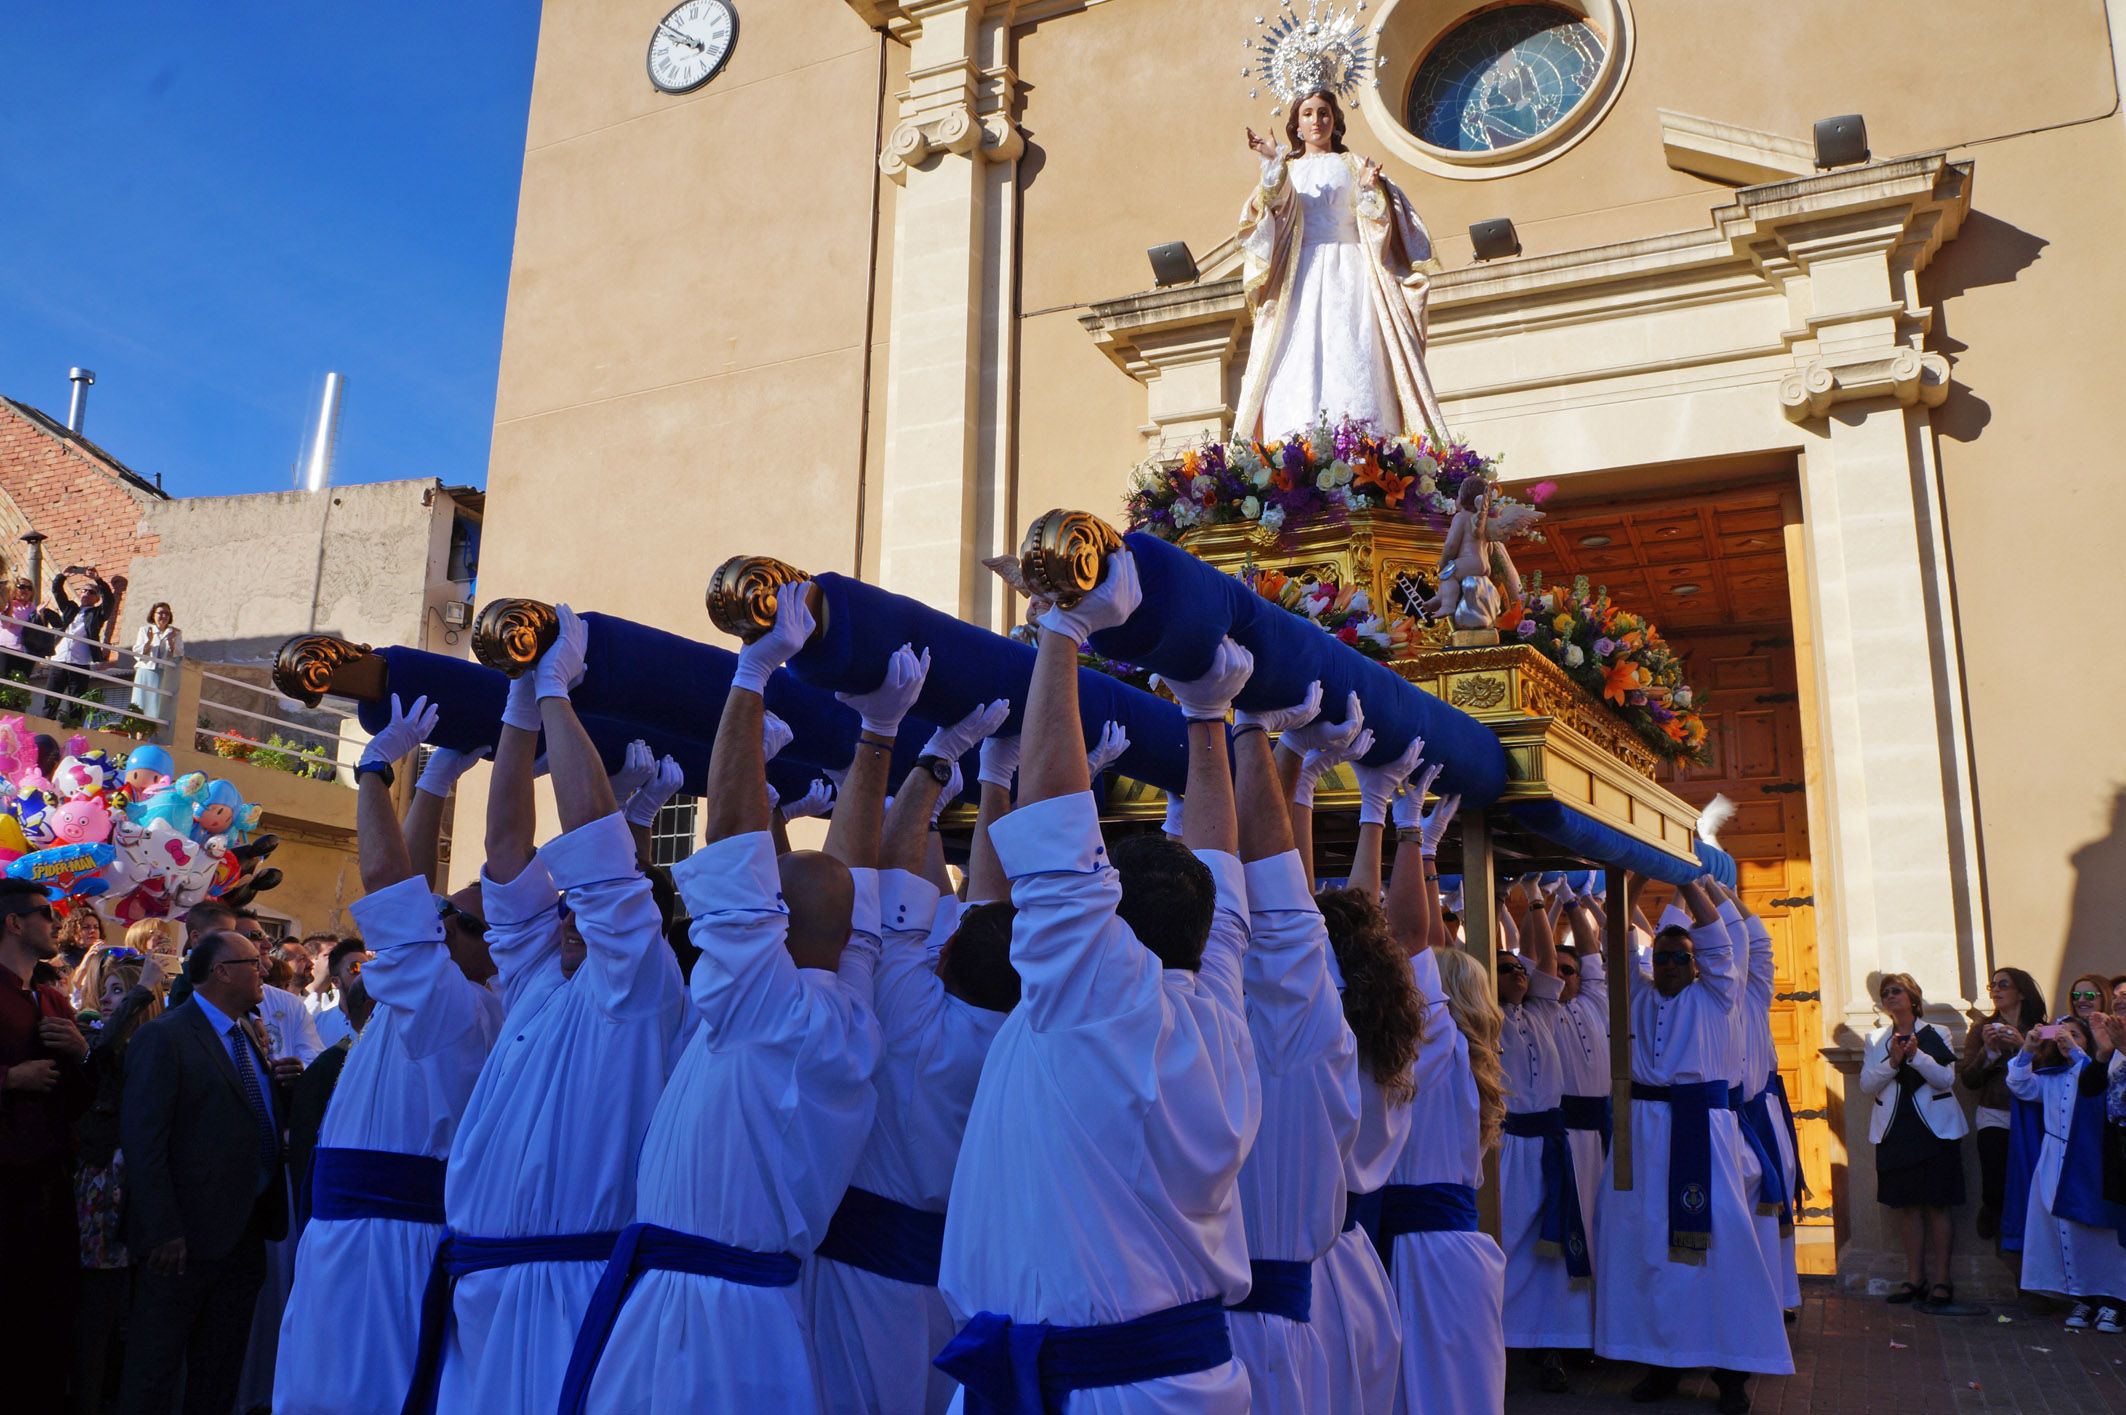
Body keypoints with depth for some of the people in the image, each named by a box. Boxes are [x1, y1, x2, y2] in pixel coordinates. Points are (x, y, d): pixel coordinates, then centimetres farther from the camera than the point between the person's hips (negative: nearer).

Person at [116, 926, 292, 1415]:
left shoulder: (251, 1034, 11)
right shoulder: (163, 1038, -14)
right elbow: (143, 1142, -19)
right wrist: (162, 1230, -21)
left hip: (247, 1228, 8)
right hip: (188, 1237, -8)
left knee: (221, 1371, 18)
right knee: (154, 1372, 7)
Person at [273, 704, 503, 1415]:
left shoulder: (451, 1003, -15)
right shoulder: (456, 1005, 11)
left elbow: (386, 874, -18)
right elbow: (406, 882, 19)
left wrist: (376, 765, -9)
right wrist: (435, 780, 19)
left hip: (383, 1241, -9)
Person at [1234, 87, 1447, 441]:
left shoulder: (1354, 165, 18)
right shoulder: (1286, 169, 20)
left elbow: (1377, 219, 7)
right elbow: (1273, 203, -2)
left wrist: (1368, 190, -11)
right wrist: (1273, 163, -16)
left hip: (1348, 270, -1)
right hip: (1299, 276, 1)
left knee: (1352, 356, -15)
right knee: (1299, 361, -13)